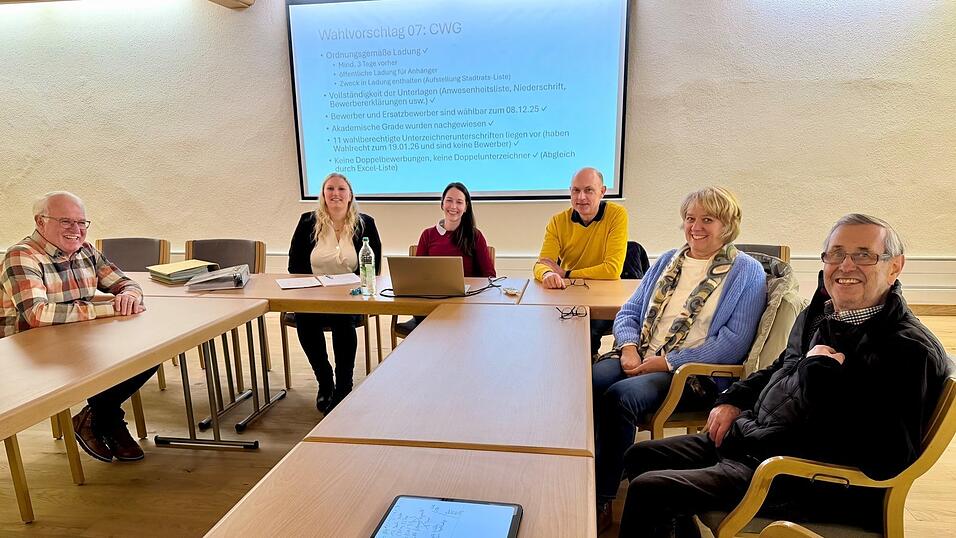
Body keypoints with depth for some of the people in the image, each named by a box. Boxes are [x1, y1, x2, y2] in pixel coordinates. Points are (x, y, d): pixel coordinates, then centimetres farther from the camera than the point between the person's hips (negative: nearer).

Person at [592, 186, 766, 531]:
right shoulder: (667, 262, 20)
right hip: (639, 360, 5)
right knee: (589, 381, -26)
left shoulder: (747, 273, 1)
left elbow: (734, 342, -10)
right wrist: (629, 346, -5)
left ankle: (602, 501, -15)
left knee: (621, 396, -31)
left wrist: (669, 362, -16)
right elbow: (630, 311, 17)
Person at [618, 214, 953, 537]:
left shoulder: (910, 351, -18)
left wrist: (820, 372, -24)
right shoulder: (820, 313, 8)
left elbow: (887, 458, -29)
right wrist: (733, 400, 11)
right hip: (750, 436, 9)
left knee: (647, 490, -19)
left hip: (799, 478, -9)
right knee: (640, 457, 14)